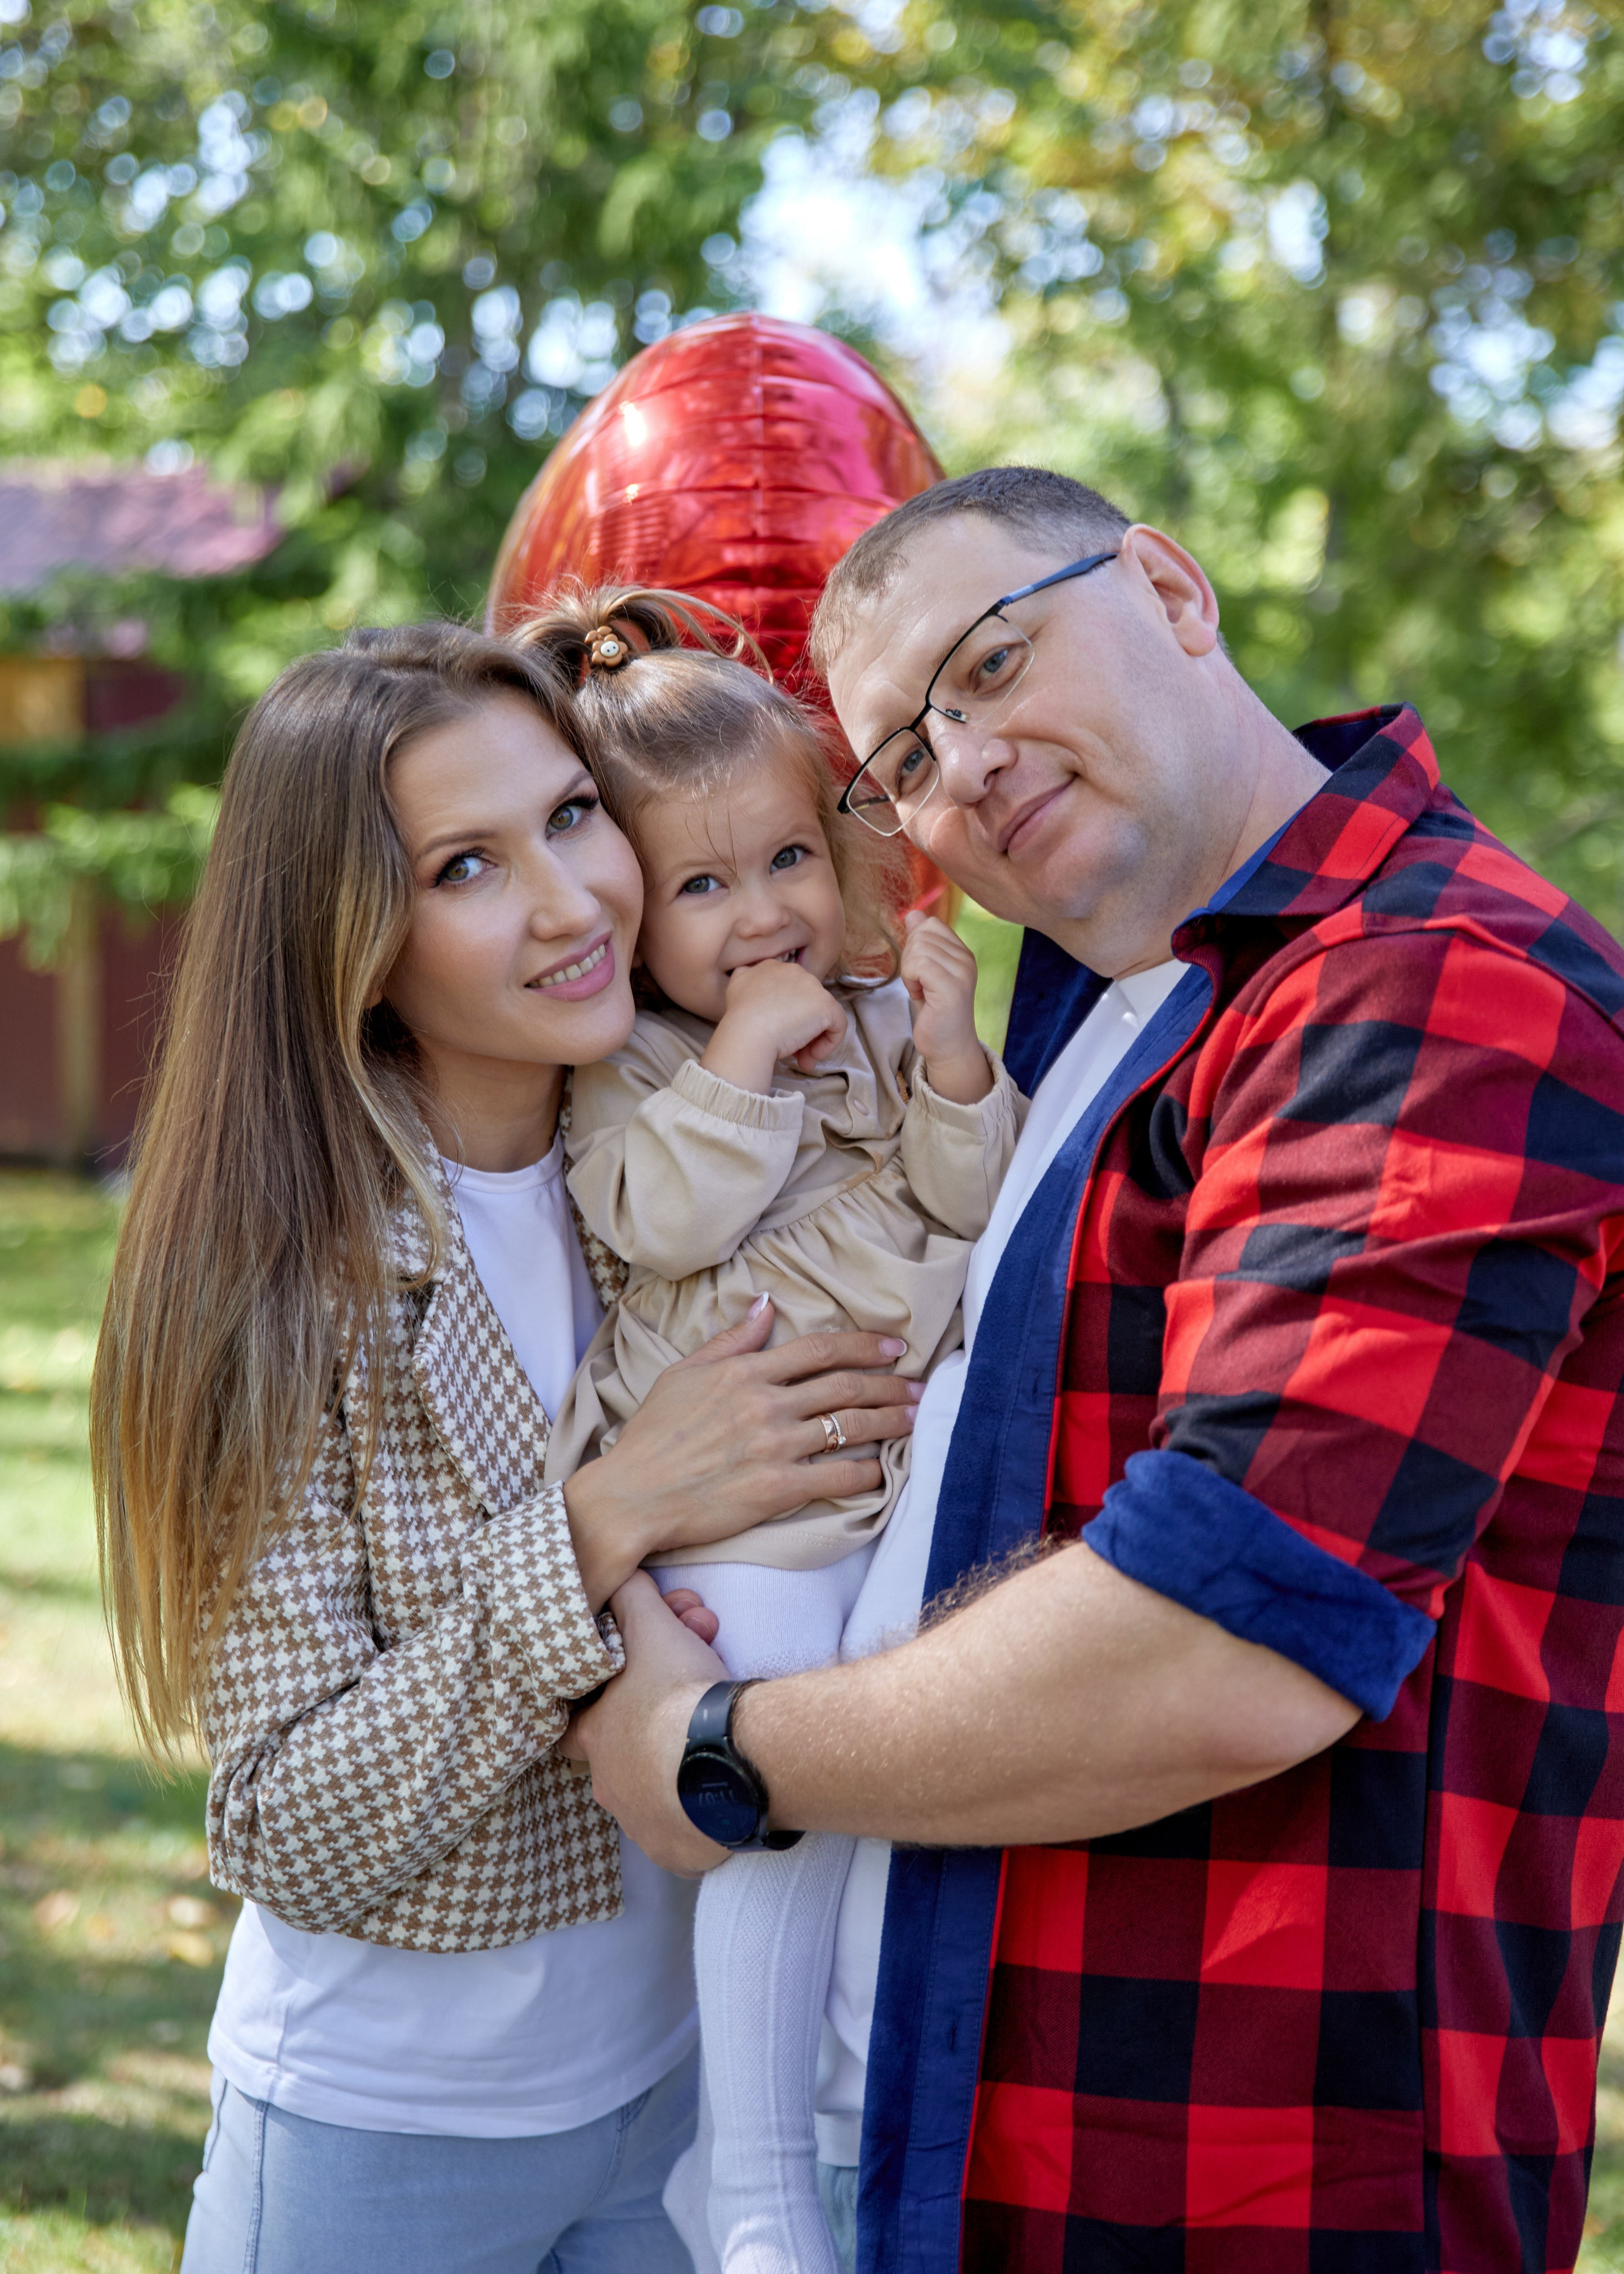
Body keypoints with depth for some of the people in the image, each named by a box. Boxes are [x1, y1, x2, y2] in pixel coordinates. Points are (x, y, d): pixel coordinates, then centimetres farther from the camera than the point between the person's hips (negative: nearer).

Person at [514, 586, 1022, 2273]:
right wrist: (742, 1061, -19)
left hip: (907, 1486, 5)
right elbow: (653, 1215, -17)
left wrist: (952, 1070, -10)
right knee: (789, 1809, -16)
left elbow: (979, 1201, 4)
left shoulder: (888, 1017, 11)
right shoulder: (628, 1063, 0)